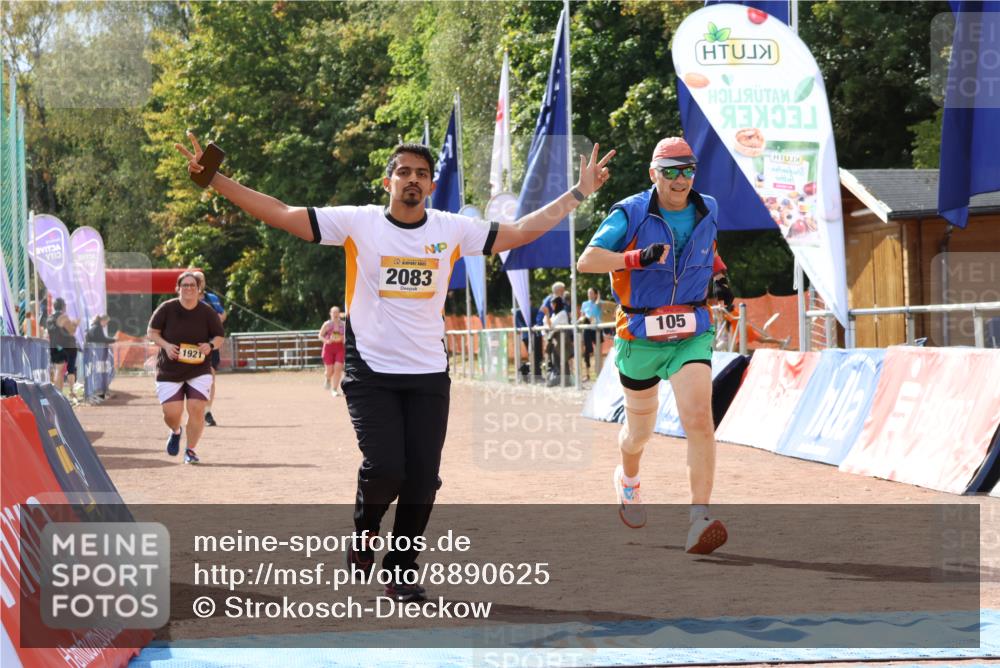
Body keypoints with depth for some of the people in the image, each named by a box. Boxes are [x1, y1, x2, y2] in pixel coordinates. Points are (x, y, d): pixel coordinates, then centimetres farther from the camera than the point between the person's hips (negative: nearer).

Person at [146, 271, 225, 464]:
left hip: (199, 371, 0)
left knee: (197, 410, -12)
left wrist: (210, 345, -17)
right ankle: (175, 432, 32)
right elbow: (151, 332, 2)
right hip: (169, 371, 0)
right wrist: (166, 345, -16)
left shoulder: (207, 312, -2)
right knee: (172, 413, -6)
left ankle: (190, 450, 6)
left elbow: (219, 337, 6)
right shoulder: (166, 309, -5)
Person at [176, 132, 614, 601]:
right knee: (385, 467, -17)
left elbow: (522, 232, 12)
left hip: (429, 376, 3)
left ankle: (401, 570, 18)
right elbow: (280, 215, -8)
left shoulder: (453, 230, 4)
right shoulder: (357, 223, -4)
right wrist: (213, 179, -15)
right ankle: (364, 529, 17)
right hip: (370, 373, -3)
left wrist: (578, 193, 10)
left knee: (422, 478, 0)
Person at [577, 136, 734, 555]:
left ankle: (700, 520, -24)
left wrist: (718, 274, 7)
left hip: (692, 336, 1)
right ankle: (627, 480, 51)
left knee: (699, 417, -21)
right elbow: (586, 261, -22)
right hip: (640, 337, -1)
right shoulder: (631, 214, -11)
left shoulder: (707, 211, 3)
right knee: (639, 430, 15)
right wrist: (638, 257, -35)